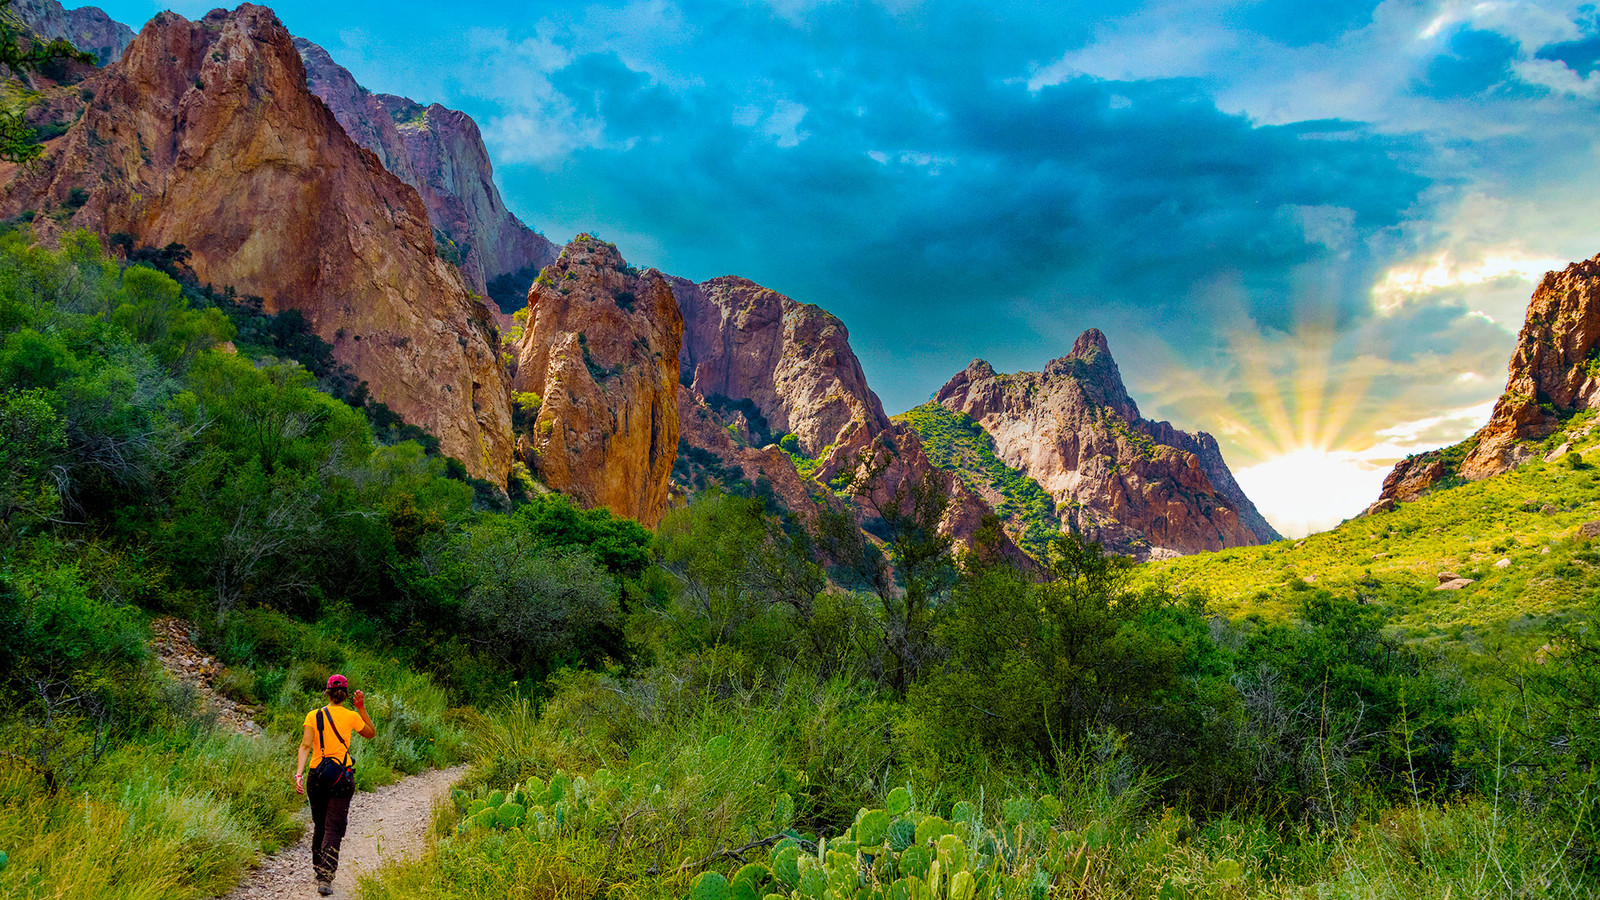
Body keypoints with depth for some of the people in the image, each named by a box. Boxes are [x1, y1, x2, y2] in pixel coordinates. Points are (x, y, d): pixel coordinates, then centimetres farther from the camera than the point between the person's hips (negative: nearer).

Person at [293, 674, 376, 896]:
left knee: (319, 825, 20)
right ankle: (325, 878, -14)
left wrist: (299, 773, -15)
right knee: (333, 828, -2)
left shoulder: (314, 716, 1)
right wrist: (362, 709, 11)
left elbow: (305, 745, -11)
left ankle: (318, 870, 32)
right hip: (342, 777, -2)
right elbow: (371, 734, 15)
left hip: (316, 776, 2)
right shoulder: (352, 717, -2)